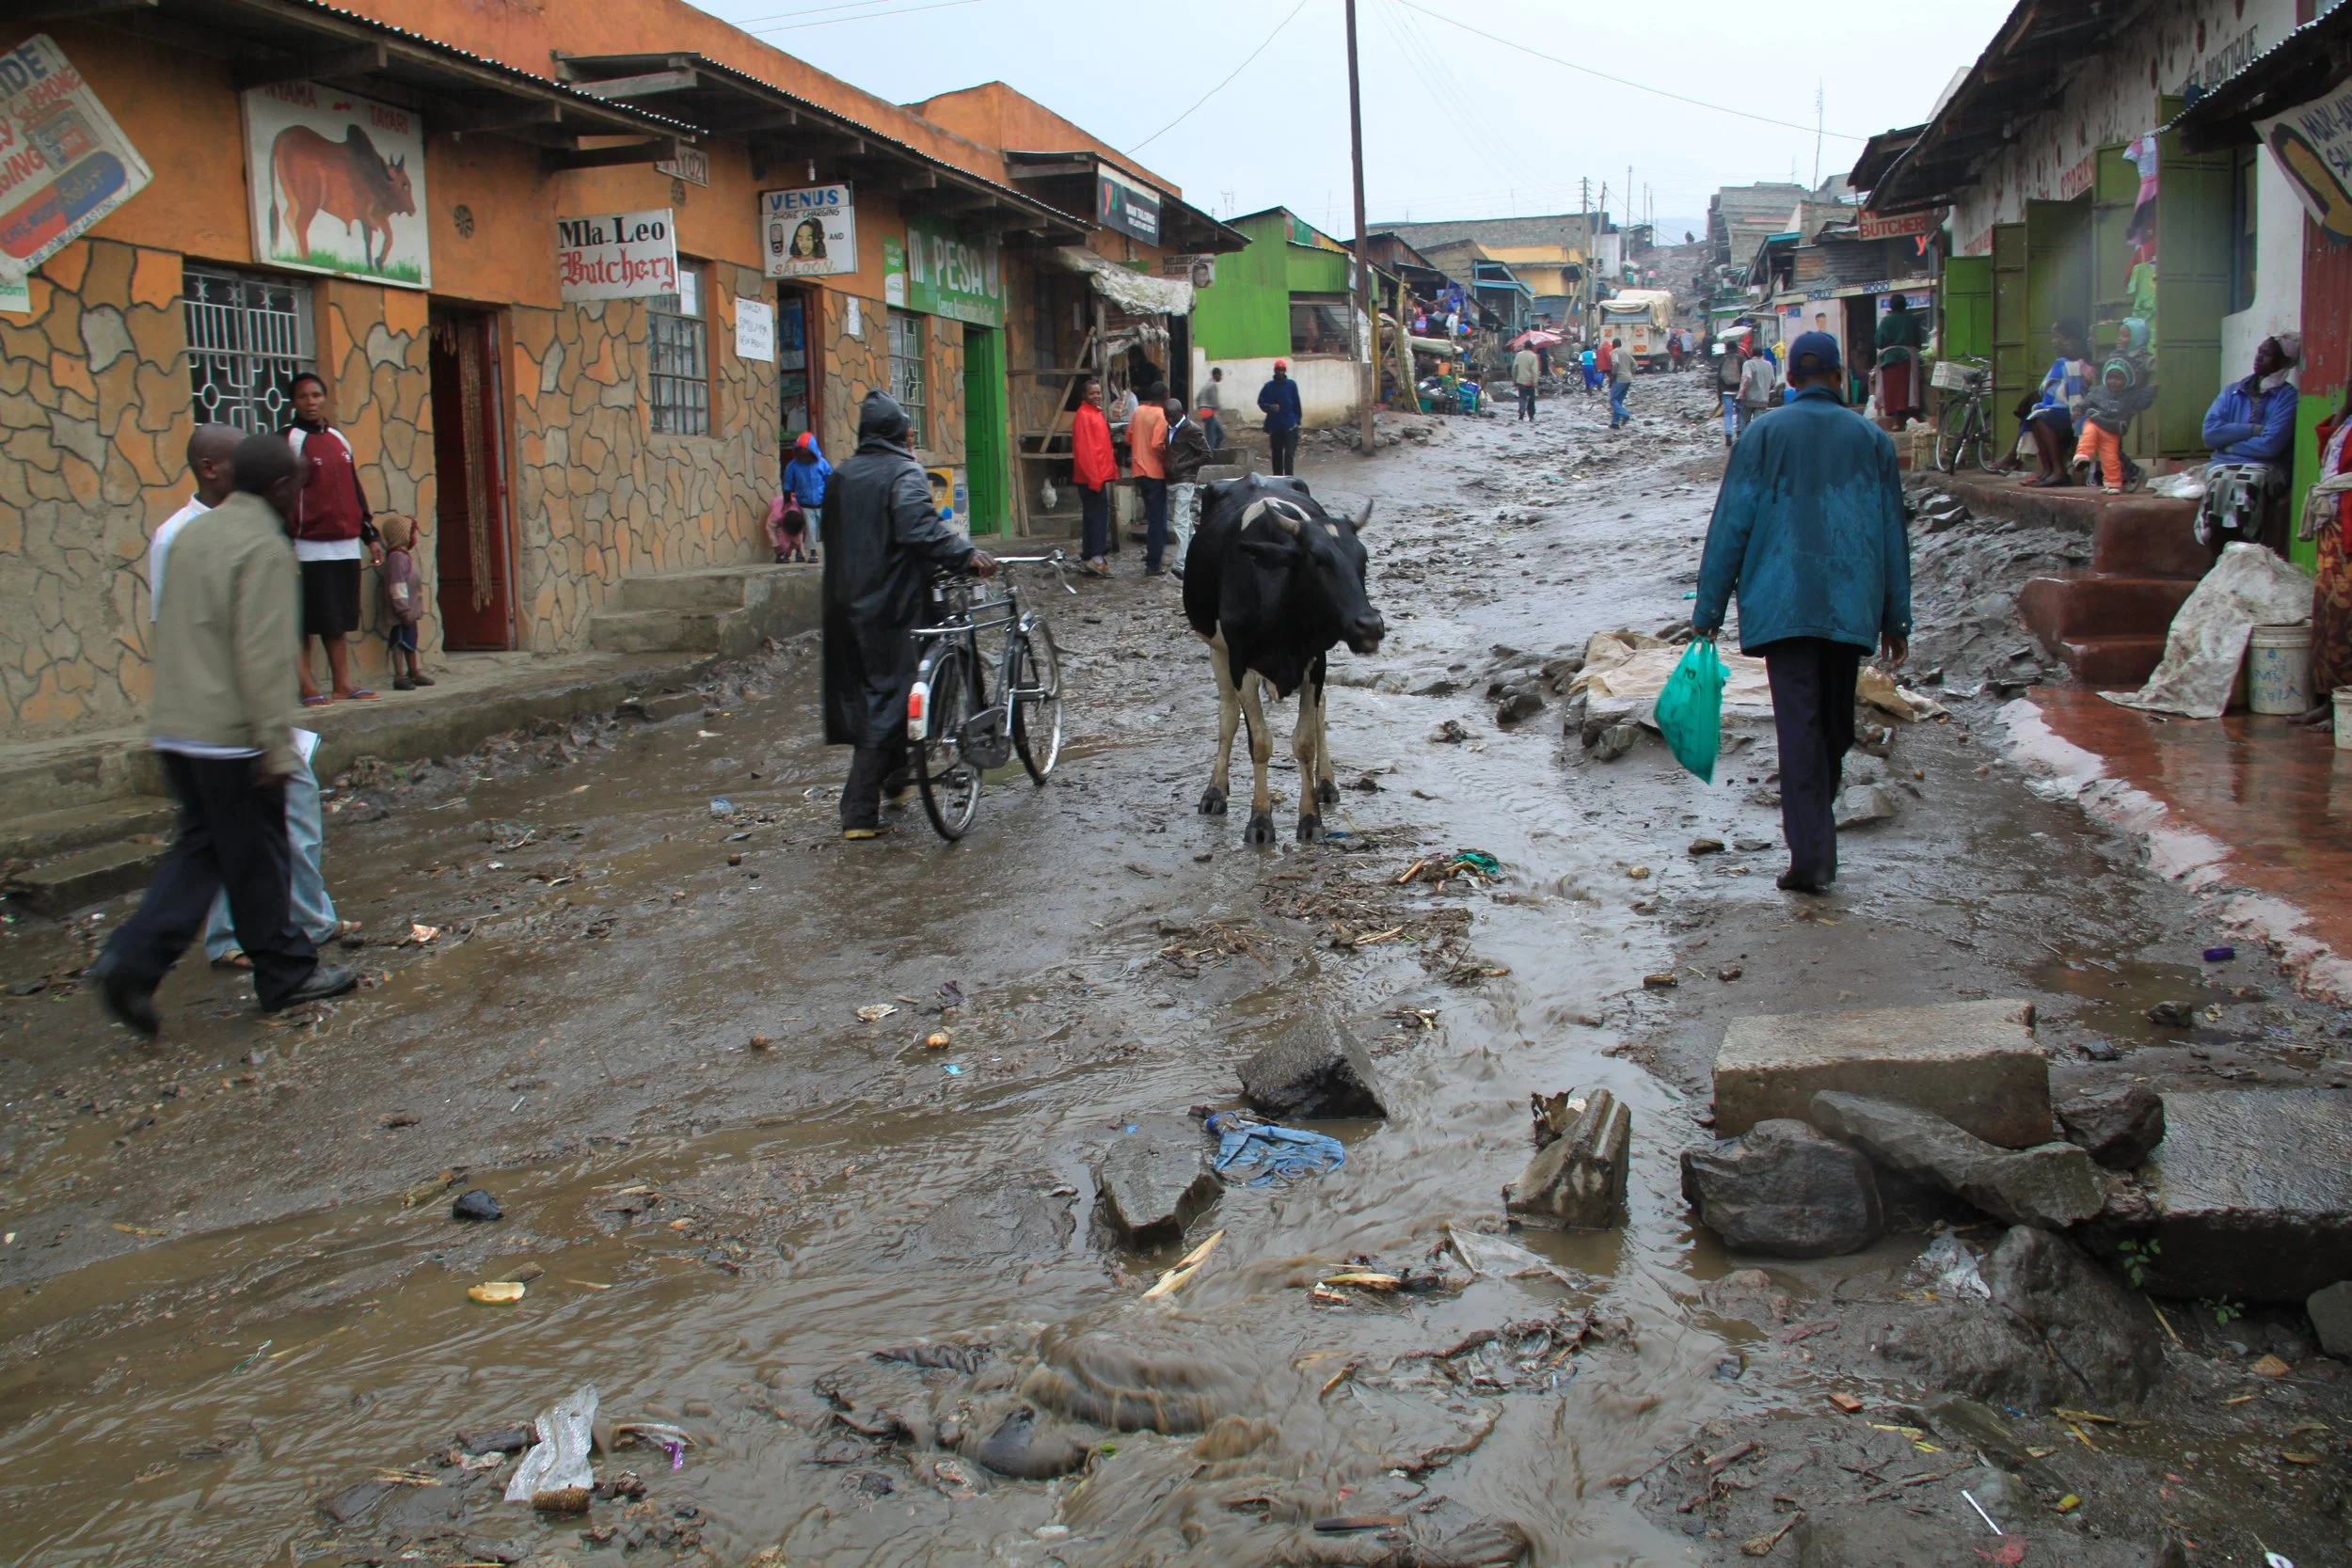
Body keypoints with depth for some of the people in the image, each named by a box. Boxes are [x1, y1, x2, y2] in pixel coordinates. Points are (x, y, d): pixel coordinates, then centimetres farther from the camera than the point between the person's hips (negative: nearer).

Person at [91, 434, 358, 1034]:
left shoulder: (191, 533, 13)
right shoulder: (265, 548, -15)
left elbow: (172, 630, 18)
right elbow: (263, 657, -20)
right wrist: (276, 744, -18)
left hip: (175, 726, 8)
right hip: (231, 734, -8)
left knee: (201, 848, 15)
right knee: (258, 860, 4)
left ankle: (132, 959, 2)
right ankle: (286, 974, 16)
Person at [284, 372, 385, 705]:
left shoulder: (338, 439, 16)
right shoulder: (289, 441, -4)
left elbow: (355, 491, 21)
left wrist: (370, 535, 18)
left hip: (346, 546, 6)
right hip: (309, 548, -6)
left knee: (339, 620, 9)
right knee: (305, 622, -3)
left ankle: (343, 683, 13)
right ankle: (307, 688, -2)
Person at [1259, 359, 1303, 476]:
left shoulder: (1291, 385, 1)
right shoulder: (1269, 386, 3)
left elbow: (1296, 404, 4)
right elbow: (1261, 402, 4)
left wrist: (1297, 420, -1)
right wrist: (1270, 407, -16)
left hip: (1290, 426, -2)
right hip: (1274, 426, 2)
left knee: (1289, 454, -11)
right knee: (1276, 455, 10)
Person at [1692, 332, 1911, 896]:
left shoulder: (1764, 434, 2)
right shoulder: (1872, 438, 10)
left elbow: (1731, 524, -2)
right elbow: (1893, 534, 11)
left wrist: (1708, 608, 2)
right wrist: (1896, 620, 16)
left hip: (1782, 604, -2)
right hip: (1852, 606, 3)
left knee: (1798, 724, -6)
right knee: (1835, 723, 16)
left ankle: (1811, 854, -13)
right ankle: (1817, 827, 29)